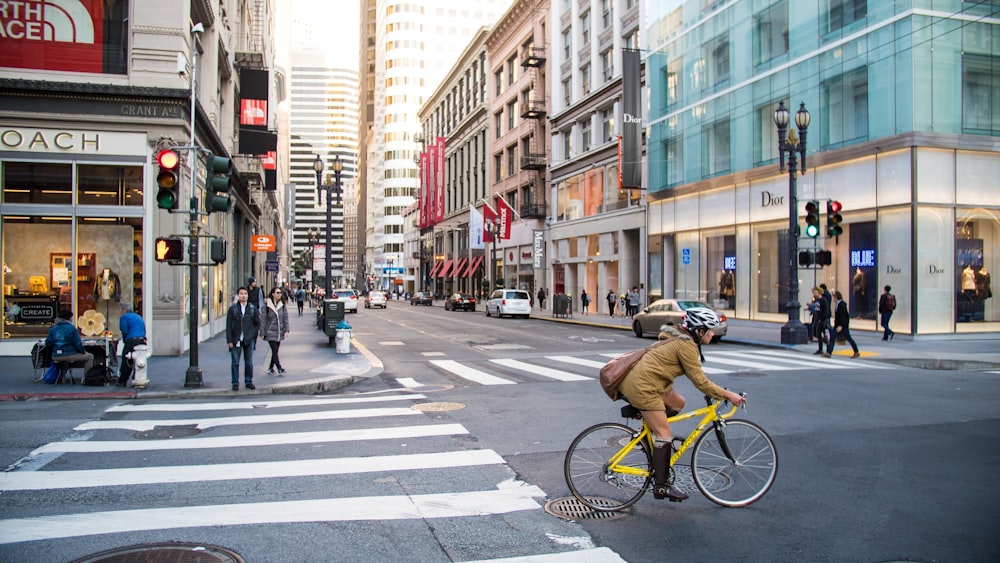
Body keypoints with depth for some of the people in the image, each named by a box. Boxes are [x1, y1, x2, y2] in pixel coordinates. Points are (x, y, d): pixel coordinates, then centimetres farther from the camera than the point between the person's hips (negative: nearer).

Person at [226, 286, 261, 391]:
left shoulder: (253, 308, 4)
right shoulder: (232, 308, 0)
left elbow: (257, 323, 9)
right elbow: (228, 325, -1)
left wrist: (252, 335, -1)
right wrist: (229, 340, -7)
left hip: (249, 340, 1)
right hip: (236, 340, -1)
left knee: (249, 363, 7)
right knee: (235, 363, 2)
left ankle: (249, 382, 18)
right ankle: (235, 383, 10)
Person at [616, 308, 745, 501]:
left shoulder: (680, 339, 16)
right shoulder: (687, 346, -14)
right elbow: (700, 382, -14)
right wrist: (728, 395, -8)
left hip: (638, 379, 10)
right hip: (642, 385, -10)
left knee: (678, 403, 19)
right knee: (665, 433, -5)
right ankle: (661, 486, 1)